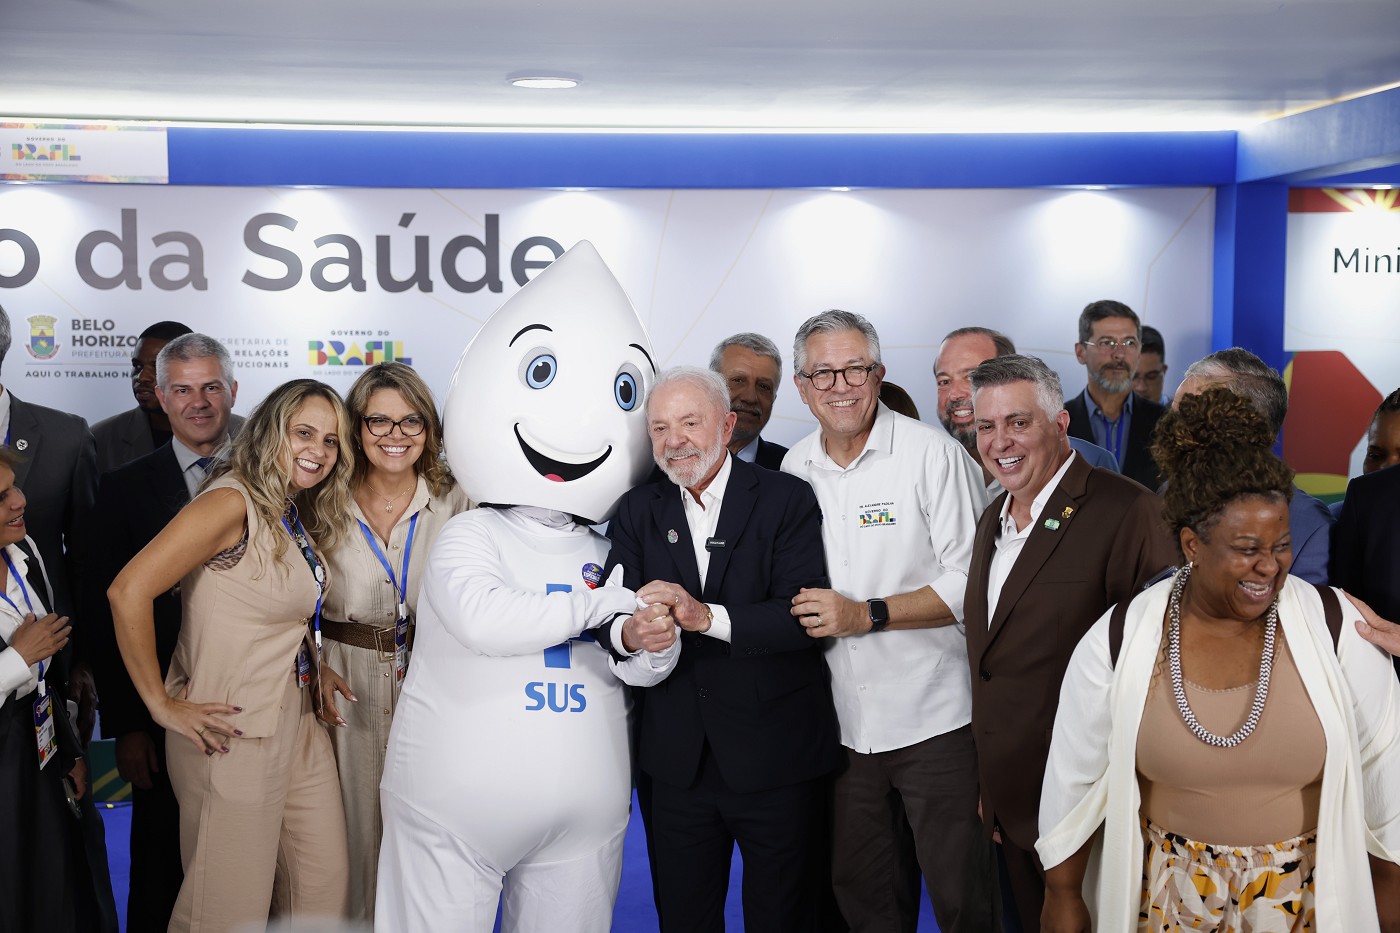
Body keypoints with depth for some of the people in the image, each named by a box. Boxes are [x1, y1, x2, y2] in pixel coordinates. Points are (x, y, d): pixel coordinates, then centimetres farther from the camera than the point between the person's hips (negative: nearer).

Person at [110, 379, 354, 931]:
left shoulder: (293, 515, 10)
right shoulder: (234, 502, -16)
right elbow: (128, 591, -24)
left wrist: (314, 669, 4)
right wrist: (161, 705, -17)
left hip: (297, 722, 8)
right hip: (233, 735, -8)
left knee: (326, 886, 13)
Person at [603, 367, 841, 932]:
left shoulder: (787, 499, -6)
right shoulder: (638, 511, 6)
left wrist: (707, 617, -30)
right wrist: (632, 633, -29)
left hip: (777, 758, -3)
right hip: (677, 764, 3)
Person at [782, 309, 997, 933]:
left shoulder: (934, 454, -10)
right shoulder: (794, 468, 6)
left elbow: (970, 582, -13)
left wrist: (866, 615, -19)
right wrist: (800, 613, 0)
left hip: (934, 717, -5)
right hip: (843, 723, 5)